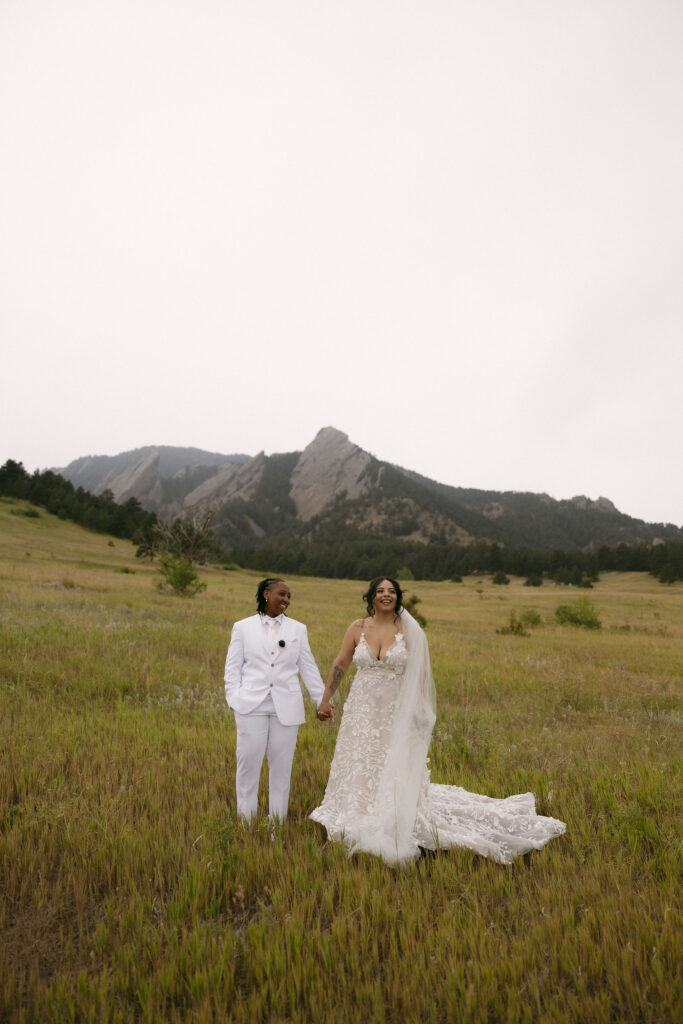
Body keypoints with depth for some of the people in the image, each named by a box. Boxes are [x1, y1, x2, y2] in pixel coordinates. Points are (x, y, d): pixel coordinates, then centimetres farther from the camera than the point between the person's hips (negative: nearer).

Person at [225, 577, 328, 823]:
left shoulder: (298, 629, 10)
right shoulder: (243, 627, 5)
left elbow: (308, 669, 11)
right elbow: (233, 668, 4)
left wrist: (323, 701, 7)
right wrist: (233, 701, -5)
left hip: (286, 708, 2)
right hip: (252, 706, -1)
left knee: (281, 766, 7)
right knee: (248, 763, 1)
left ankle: (277, 821, 23)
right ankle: (245, 819, 20)